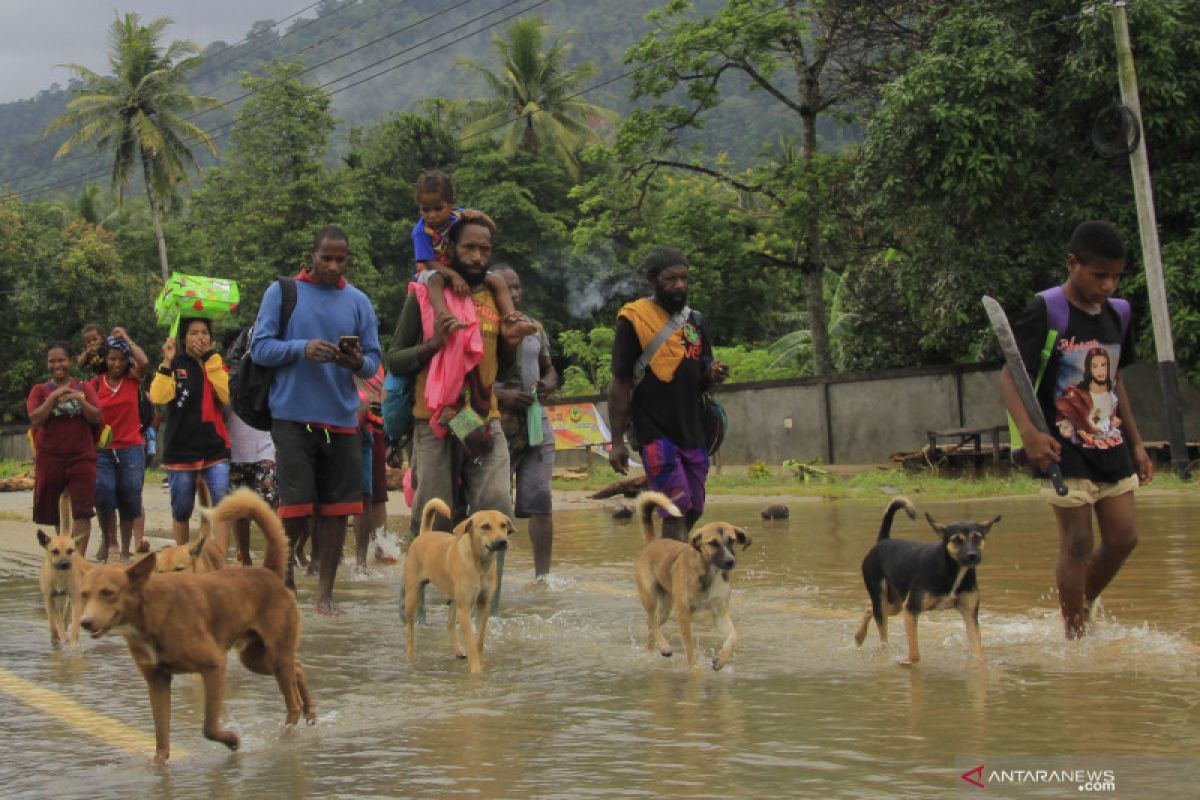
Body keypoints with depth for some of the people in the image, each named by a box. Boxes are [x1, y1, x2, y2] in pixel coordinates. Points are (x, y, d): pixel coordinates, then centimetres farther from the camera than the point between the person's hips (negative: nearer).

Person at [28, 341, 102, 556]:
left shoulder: (84, 388, 9)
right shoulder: (39, 391, 8)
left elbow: (96, 417, -3)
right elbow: (35, 419, -7)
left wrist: (80, 400, -18)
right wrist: (54, 397, -16)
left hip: (81, 457, -1)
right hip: (49, 457, 1)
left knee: (82, 510, -13)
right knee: (53, 511, 9)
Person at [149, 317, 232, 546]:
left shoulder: (216, 365, 12)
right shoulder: (174, 366, 5)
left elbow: (227, 396, -8)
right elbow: (158, 397, -14)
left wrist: (211, 360, -9)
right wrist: (167, 362, -18)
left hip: (215, 447, 1)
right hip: (181, 448, -1)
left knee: (222, 505, -16)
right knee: (181, 510, 8)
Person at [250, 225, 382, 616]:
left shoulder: (358, 302, 11)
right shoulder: (281, 293, 3)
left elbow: (374, 359, 10)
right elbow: (260, 347, -2)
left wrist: (359, 362, -14)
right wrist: (302, 348, -18)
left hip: (342, 418, 3)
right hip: (293, 416, -3)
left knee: (336, 508, 2)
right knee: (296, 505, -7)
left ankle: (325, 591, 9)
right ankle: (285, 561, 21)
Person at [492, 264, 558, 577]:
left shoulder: (535, 328, 14)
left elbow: (549, 369, 24)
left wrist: (548, 385, 0)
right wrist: (501, 396, -20)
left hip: (536, 426, 4)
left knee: (540, 501, -2)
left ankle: (542, 574, 4)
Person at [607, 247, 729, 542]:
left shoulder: (695, 321, 13)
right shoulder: (634, 320, -4)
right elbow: (620, 384, -5)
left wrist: (713, 376, -6)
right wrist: (617, 441, -9)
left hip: (693, 433, 6)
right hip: (656, 433, -6)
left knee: (691, 513, 9)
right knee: (676, 512, -14)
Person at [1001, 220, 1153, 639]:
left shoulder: (1115, 315, 10)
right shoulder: (1044, 313, -11)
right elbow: (1009, 376, -15)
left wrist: (1136, 444, 21)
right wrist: (1028, 432, -29)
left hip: (1111, 447, 7)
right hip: (1065, 449, -7)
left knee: (1123, 537, 6)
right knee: (1078, 544, -5)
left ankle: (1082, 607, 27)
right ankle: (1075, 633, 8)